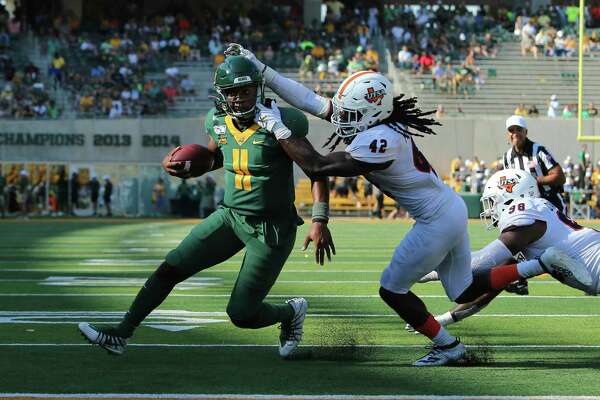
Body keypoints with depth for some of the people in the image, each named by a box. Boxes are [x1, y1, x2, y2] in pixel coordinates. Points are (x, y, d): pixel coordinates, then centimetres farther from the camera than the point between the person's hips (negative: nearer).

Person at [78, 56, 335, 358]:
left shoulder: (280, 123, -18)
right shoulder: (218, 122, 0)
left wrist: (320, 221, -21)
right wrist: (185, 169, 2)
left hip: (272, 228, -6)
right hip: (231, 216, 6)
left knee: (241, 314, -5)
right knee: (170, 268, -2)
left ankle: (291, 313, 26)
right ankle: (120, 335, 8)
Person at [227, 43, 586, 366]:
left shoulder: (378, 142, -27)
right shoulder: (371, 120, -2)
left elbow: (316, 166, -26)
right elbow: (310, 100, -1)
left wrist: (278, 129, -19)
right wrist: (259, 68, -4)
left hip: (438, 221, -9)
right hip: (452, 208, 9)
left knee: (393, 289, 7)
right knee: (464, 292, 20)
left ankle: (447, 347, 16)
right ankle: (540, 264, 18)